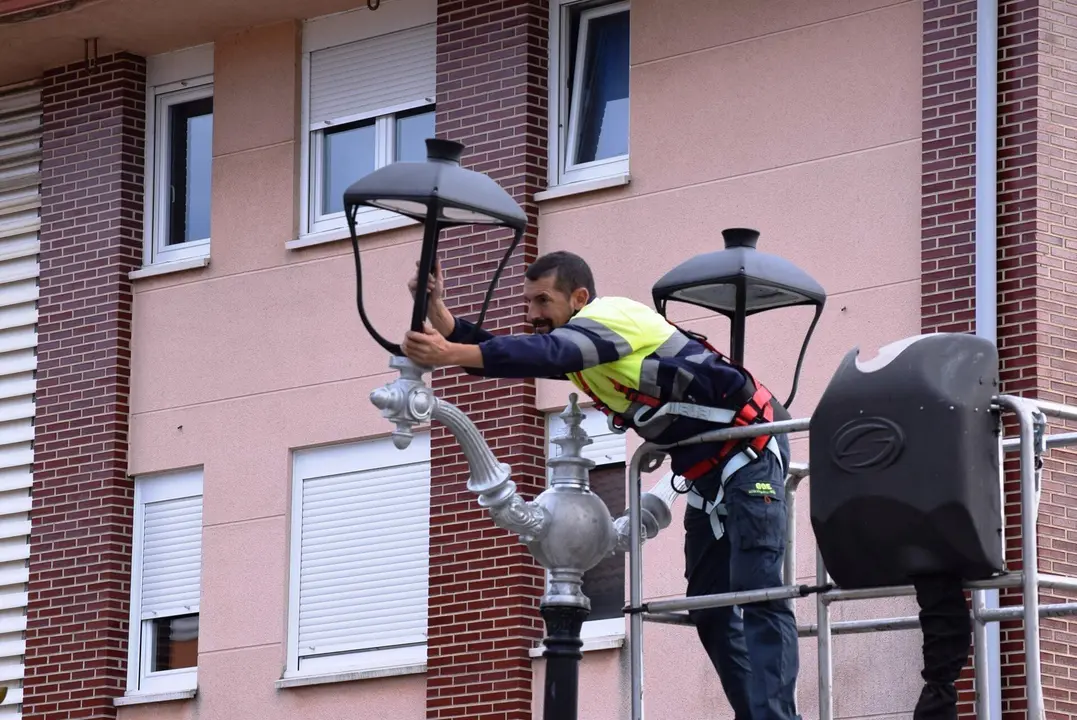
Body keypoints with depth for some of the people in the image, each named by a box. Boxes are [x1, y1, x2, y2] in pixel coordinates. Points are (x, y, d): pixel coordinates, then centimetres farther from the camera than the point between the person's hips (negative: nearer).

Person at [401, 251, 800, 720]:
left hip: (751, 443, -10)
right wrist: (437, 311, -9)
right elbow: (505, 358, 2)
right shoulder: (575, 345, 12)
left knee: (757, 597, -20)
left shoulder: (610, 316, -16)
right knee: (710, 608, 6)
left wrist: (450, 355, -39)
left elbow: (545, 354, -33)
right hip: (708, 468, 10)